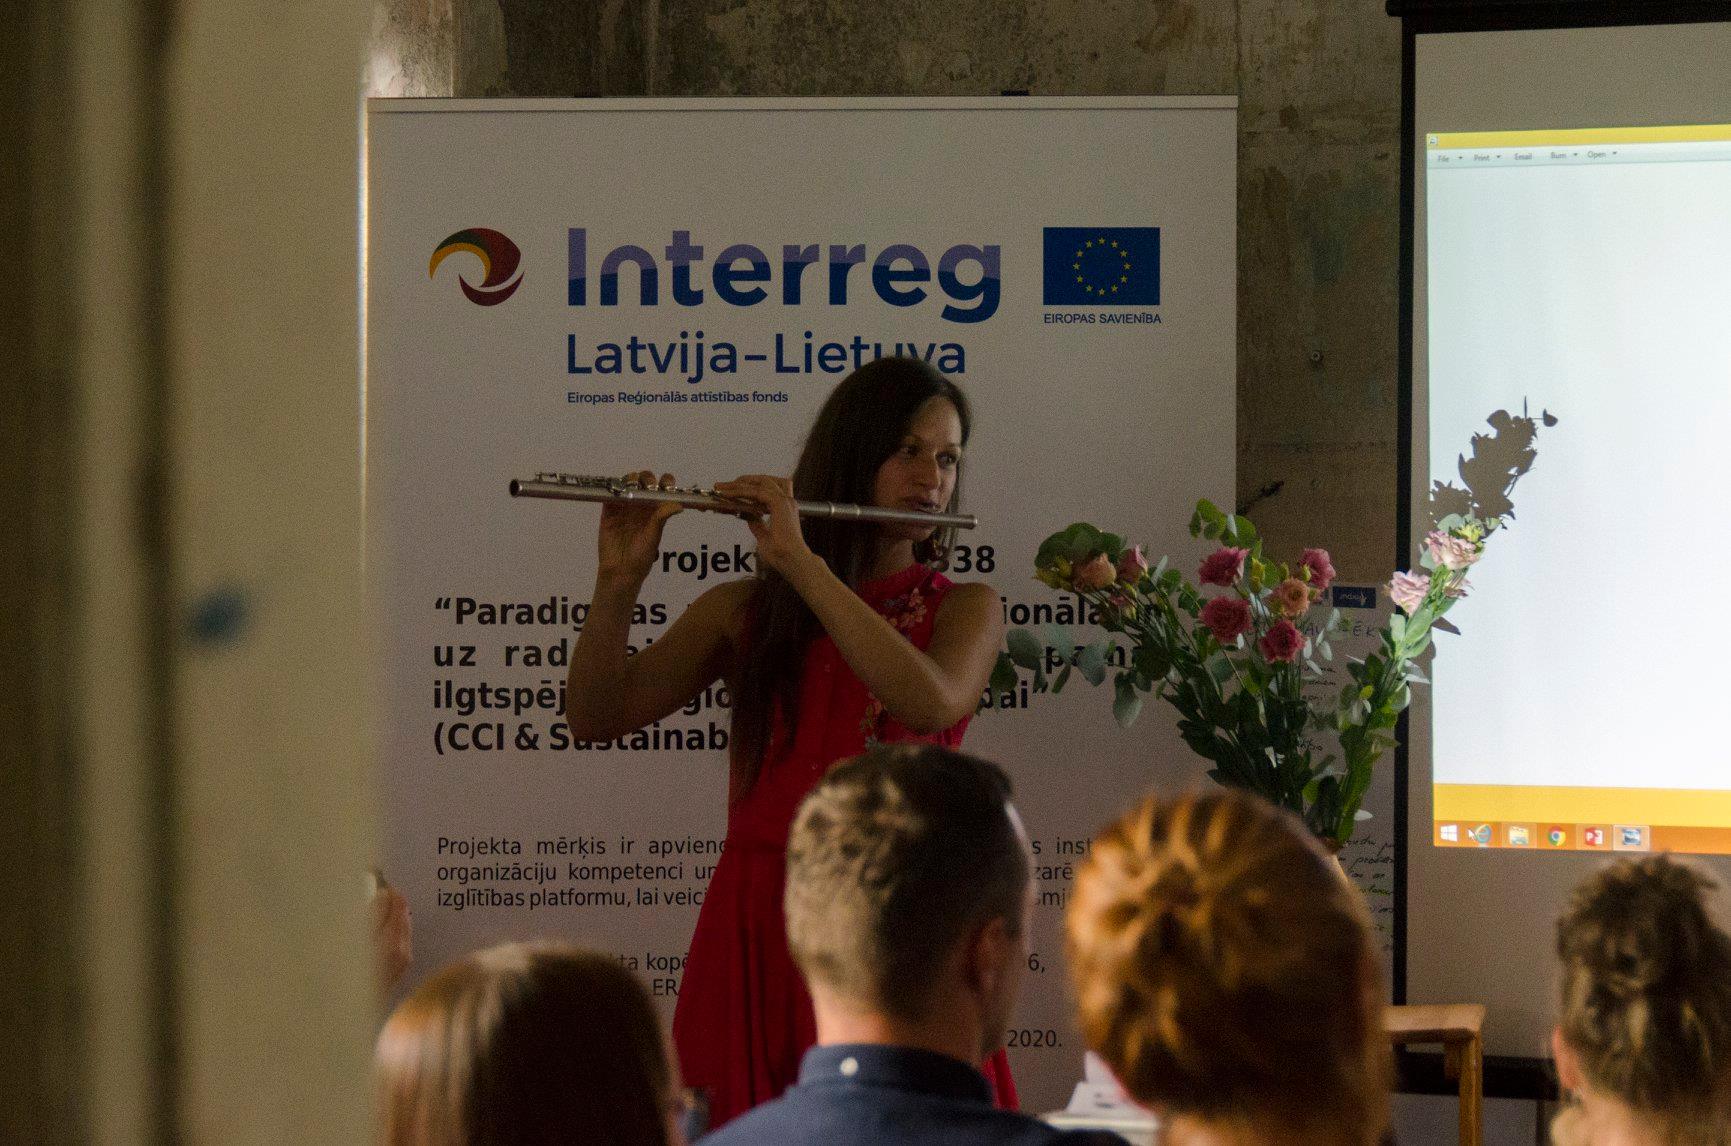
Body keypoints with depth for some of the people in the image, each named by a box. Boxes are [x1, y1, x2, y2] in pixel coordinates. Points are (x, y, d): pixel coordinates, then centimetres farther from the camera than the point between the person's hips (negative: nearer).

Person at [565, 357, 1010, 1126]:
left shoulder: (965, 609, 7)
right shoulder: (746, 610, 11)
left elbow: (932, 702, -16)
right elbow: (596, 717, 4)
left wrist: (799, 560, -17)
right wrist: (619, 584, -12)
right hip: (757, 926, 1)